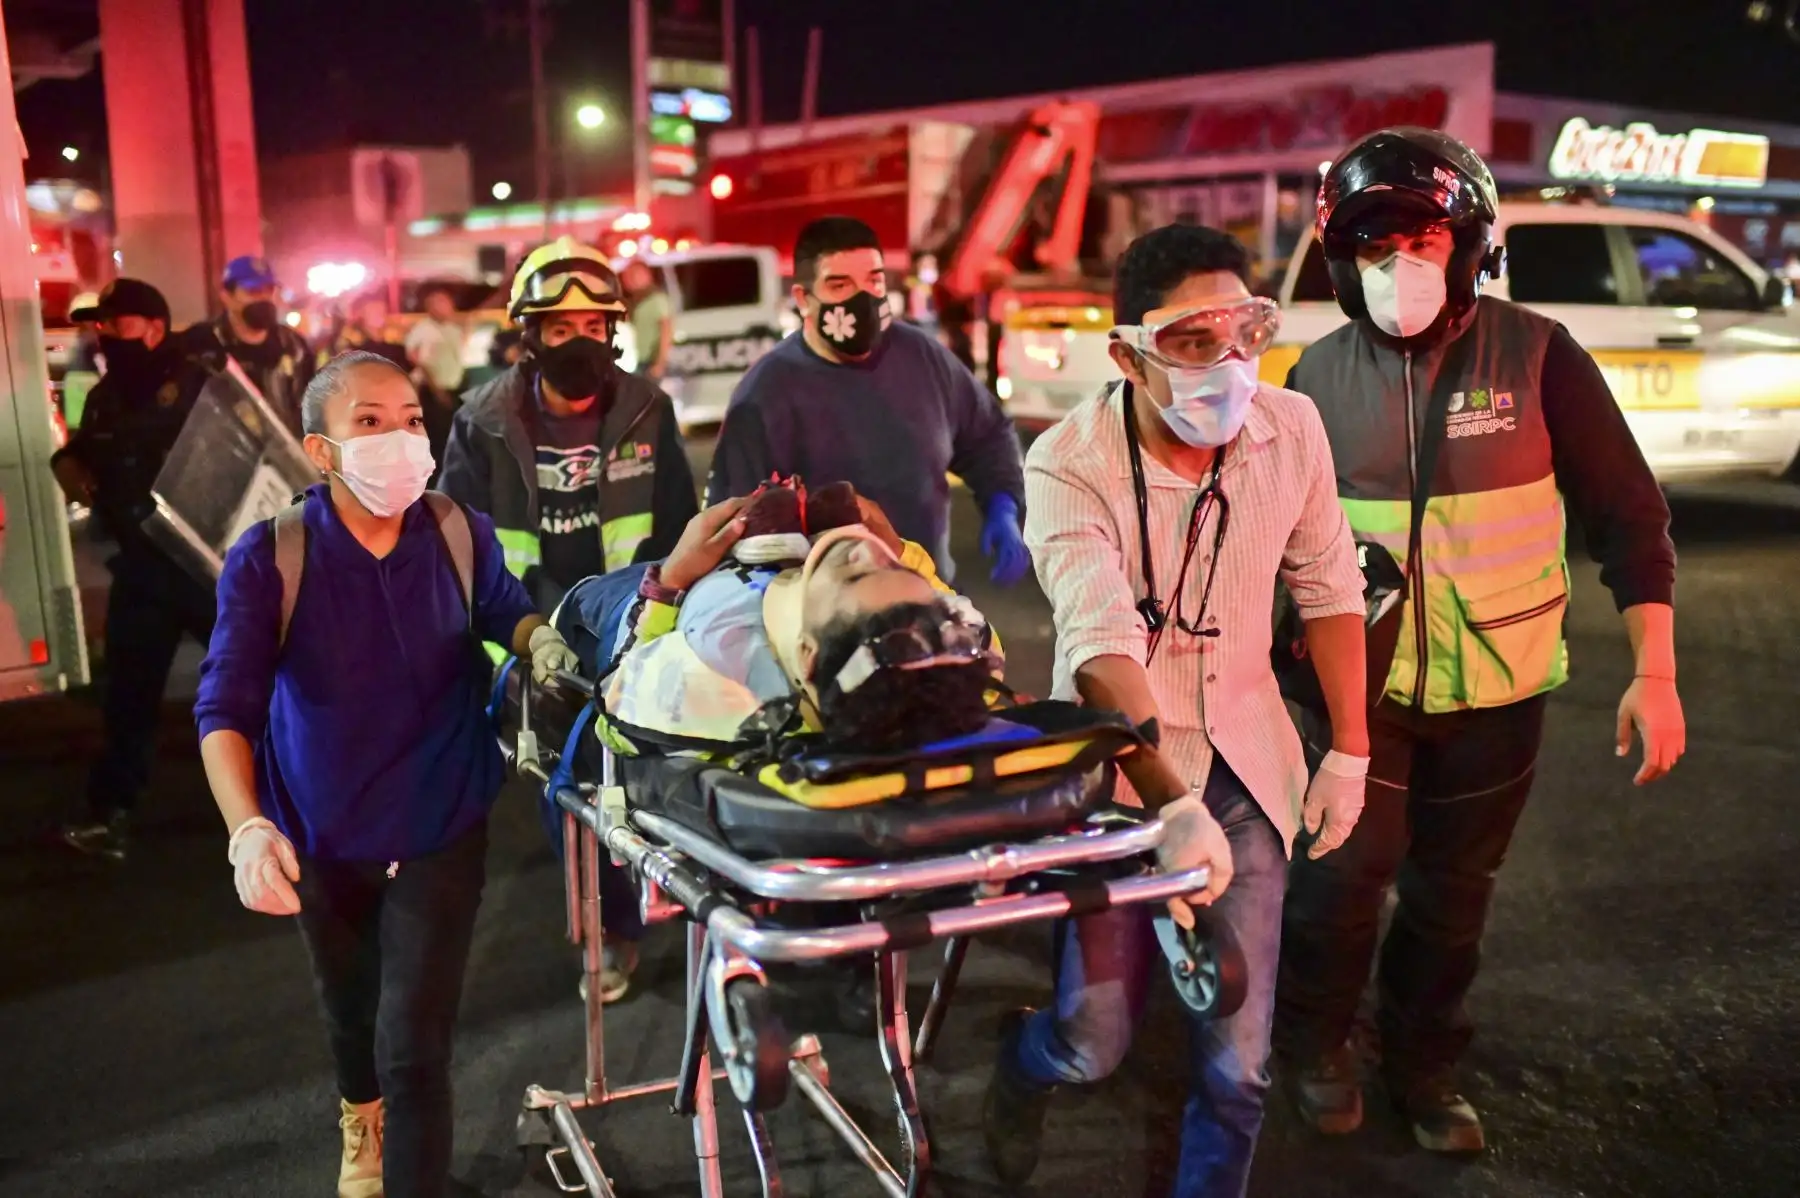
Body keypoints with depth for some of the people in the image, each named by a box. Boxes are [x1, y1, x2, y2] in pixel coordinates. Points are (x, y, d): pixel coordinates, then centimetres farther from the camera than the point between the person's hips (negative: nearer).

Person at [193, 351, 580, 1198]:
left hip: (439, 828, -1)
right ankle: (362, 1125, 62)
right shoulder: (267, 559, -21)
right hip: (321, 833, 1)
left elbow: (506, 612, 5)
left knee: (415, 1046, -4)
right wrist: (247, 827, -41)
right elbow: (226, 706, -26)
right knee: (350, 1010, 28)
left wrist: (543, 641, -18)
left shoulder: (462, 536, -15)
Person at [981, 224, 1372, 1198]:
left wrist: (1349, 750, 6)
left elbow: (1328, 588, 5)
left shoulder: (1292, 429, -7)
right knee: (1093, 1041, 1)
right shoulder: (1068, 466, -19)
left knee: (1238, 1059, 2)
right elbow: (1102, 646, -30)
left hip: (1245, 762, 3)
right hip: (1118, 770, -3)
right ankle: (1020, 1072, 38)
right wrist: (1173, 806, -41)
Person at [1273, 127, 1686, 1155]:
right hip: (1359, 677, 0)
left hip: (1495, 685, 0)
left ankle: (1425, 1068, 37)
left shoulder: (1536, 355, -7)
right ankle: (1316, 1043, 26)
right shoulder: (1322, 373, -2)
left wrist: (1654, 671, -9)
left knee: (1454, 890, 13)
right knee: (1347, 871, -4)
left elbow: (1627, 513, -5)